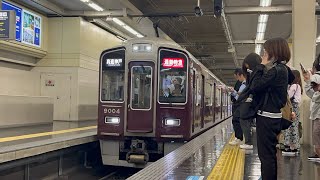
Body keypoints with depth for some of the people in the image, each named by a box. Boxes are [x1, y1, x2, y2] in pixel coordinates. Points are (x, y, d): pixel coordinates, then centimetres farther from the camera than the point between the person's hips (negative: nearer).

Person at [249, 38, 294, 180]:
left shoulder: (276, 70, -19)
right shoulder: (283, 68, 9)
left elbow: (254, 87, -21)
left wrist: (261, 66, -12)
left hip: (267, 117, -10)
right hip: (274, 116, 10)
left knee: (266, 155, -3)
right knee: (270, 153, 19)